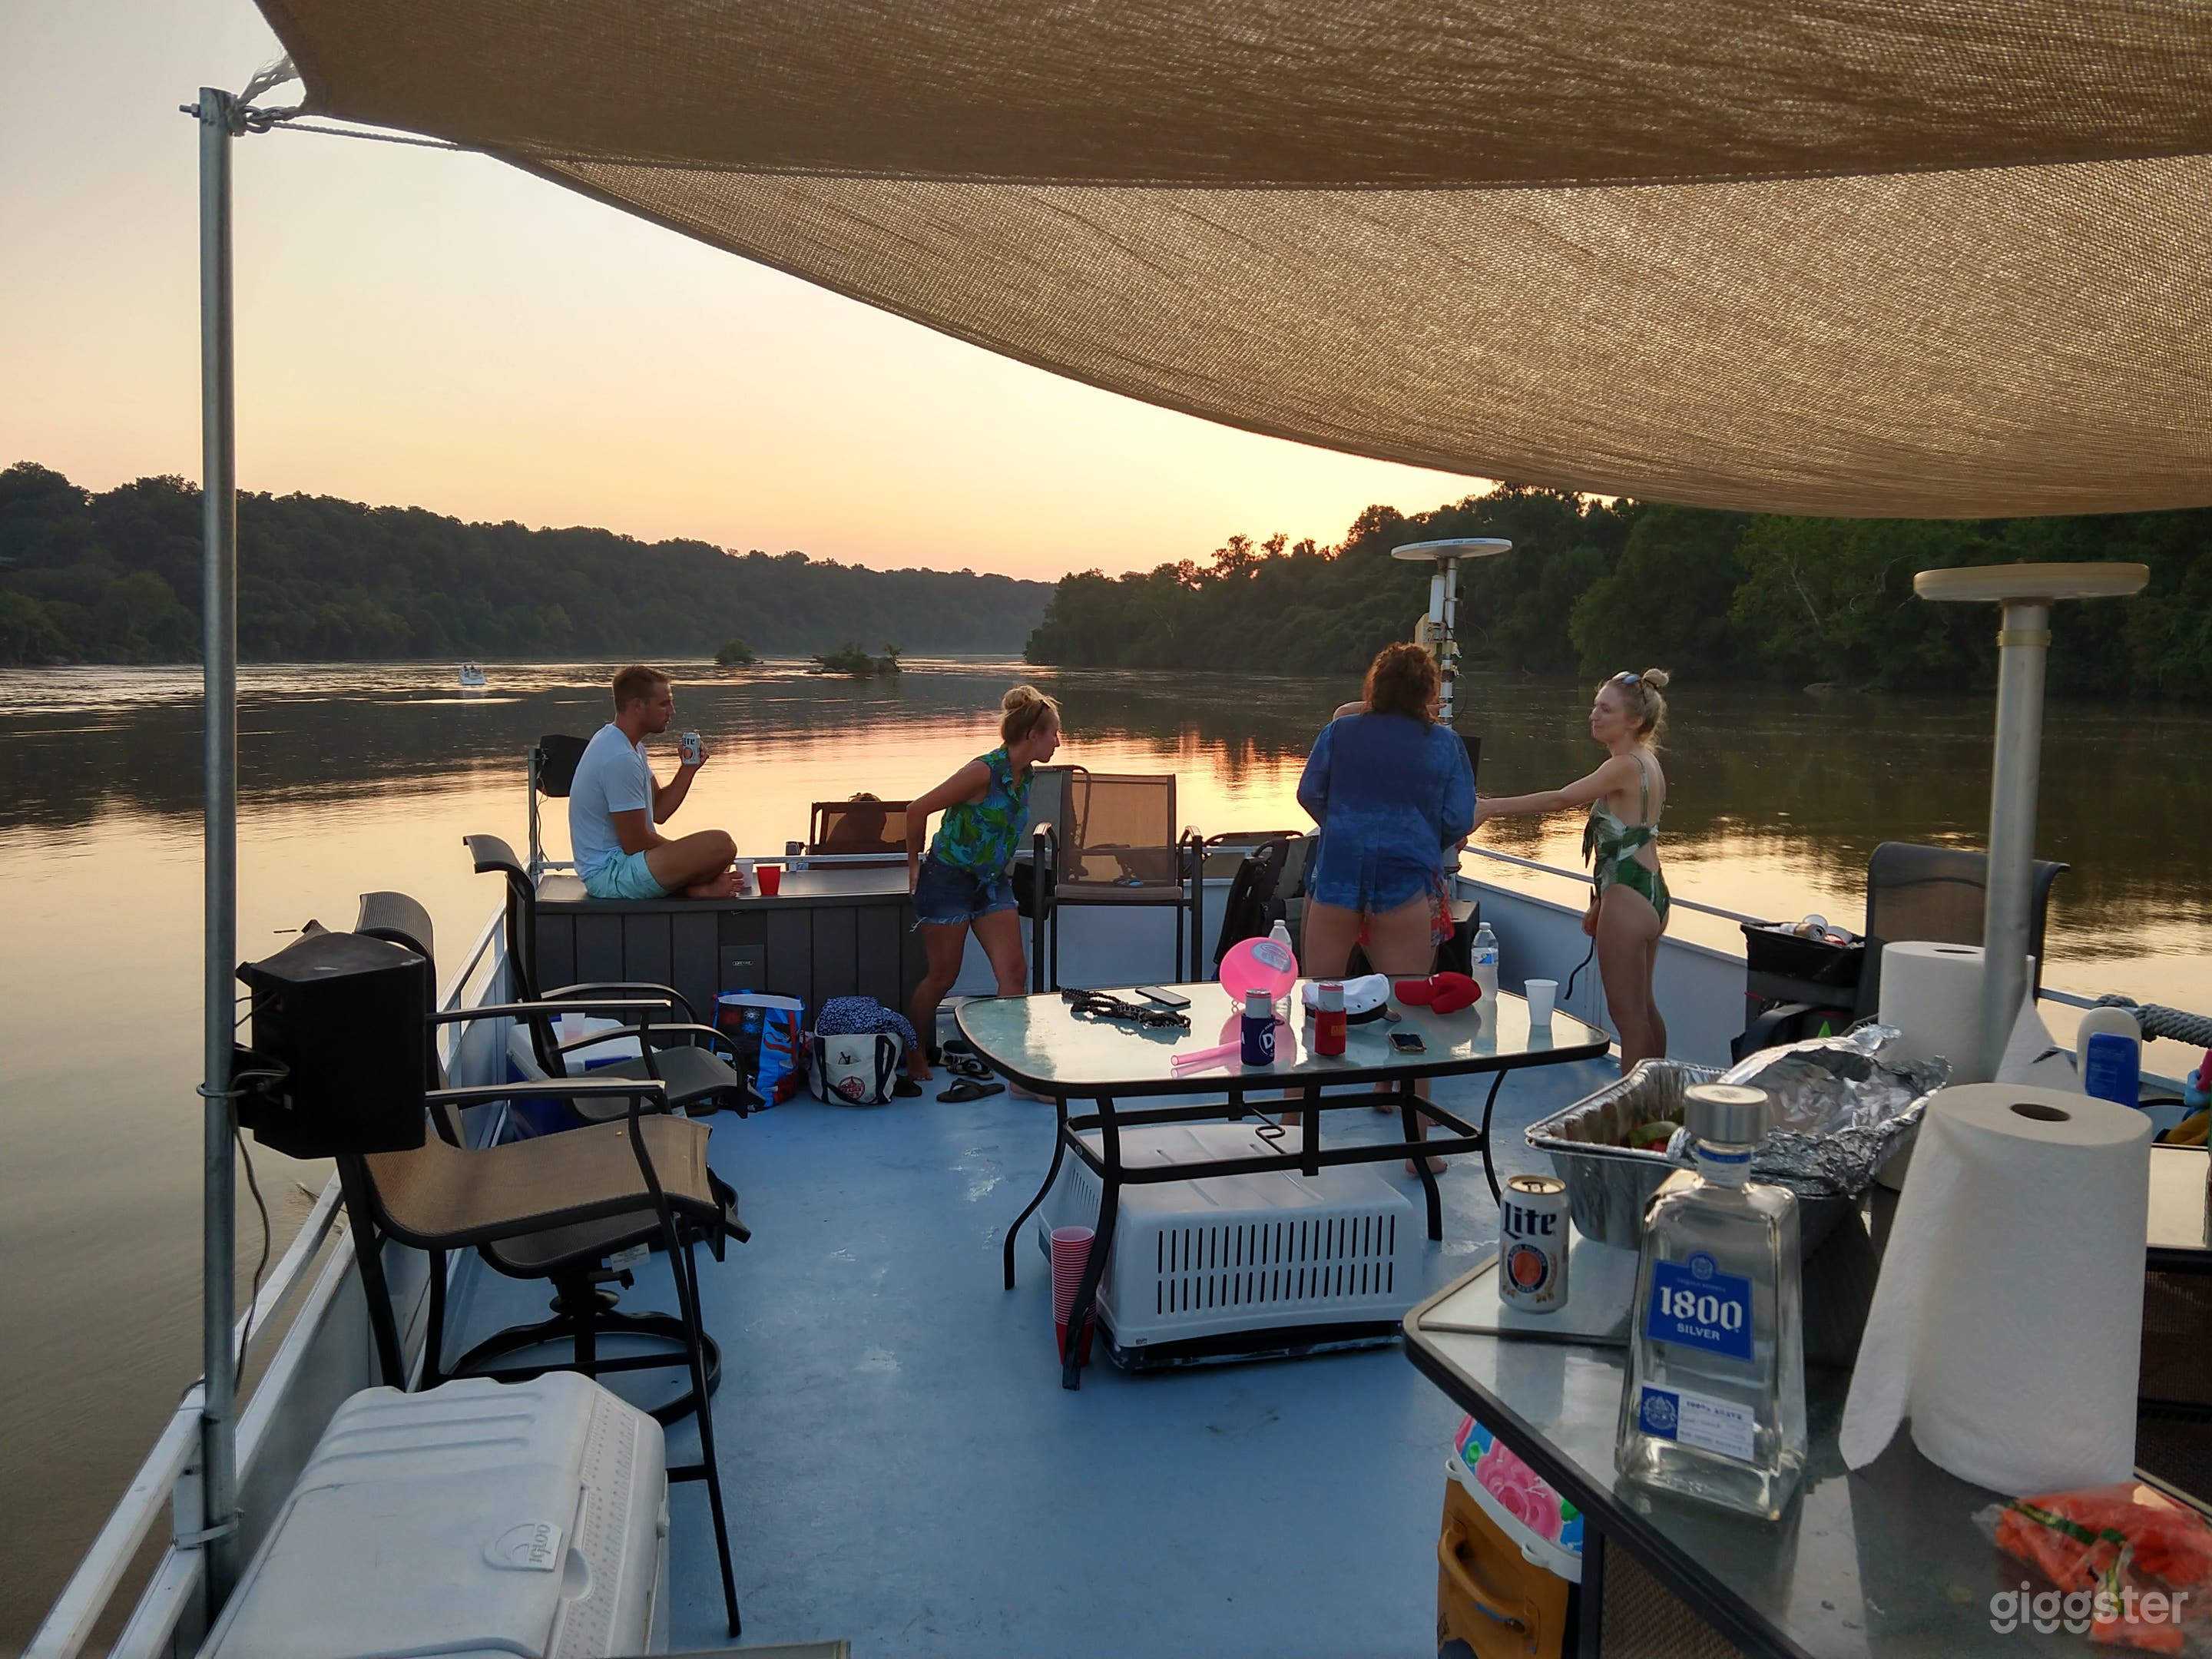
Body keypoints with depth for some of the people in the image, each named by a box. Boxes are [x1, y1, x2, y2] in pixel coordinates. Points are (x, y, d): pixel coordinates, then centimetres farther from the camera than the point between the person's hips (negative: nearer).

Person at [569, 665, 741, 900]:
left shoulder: (615, 739, 12)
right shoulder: (620, 758, -21)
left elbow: (658, 812, 13)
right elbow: (635, 843, -20)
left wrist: (689, 768, 2)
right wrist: (685, 854, -3)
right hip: (611, 875, -11)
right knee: (720, 845, -27)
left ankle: (693, 887, -2)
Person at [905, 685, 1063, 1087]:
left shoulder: (1025, 774, 0)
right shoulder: (984, 771, -23)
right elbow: (918, 810, -17)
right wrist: (914, 864, -6)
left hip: (992, 882, 7)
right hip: (948, 879, -7)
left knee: (1015, 971, -3)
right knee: (942, 976, 5)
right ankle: (915, 1053, 28)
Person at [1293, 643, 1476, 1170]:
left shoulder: (1340, 731, 4)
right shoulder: (1445, 744, 1)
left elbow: (1309, 794, 10)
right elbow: (1460, 821, 0)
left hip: (1337, 875, 1)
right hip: (1408, 883, -1)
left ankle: (1291, 1123, 22)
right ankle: (1419, 1144, 9)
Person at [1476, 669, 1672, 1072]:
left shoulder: (1626, 766, -17)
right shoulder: (1646, 764, 12)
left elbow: (1561, 799, -26)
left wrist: (1490, 807, -22)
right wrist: (1600, 903, 19)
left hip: (1628, 899, -10)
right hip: (1650, 893, 10)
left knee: (1628, 1013, -3)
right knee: (1643, 1008, 19)